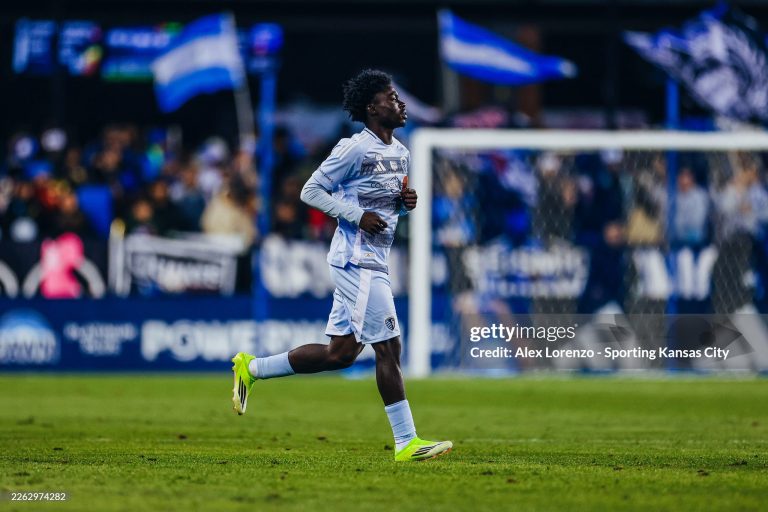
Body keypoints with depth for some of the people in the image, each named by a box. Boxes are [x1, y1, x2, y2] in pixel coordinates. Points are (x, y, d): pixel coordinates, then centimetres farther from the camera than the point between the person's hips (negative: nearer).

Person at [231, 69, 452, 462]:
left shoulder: (401, 154, 15)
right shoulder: (355, 149, -12)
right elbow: (311, 191, -9)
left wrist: (406, 202, 5)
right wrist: (358, 216, -17)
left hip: (372, 263, 10)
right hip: (356, 260, -10)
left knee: (341, 352, 10)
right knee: (388, 347, -9)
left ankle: (251, 368, 21)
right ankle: (406, 442, -6)